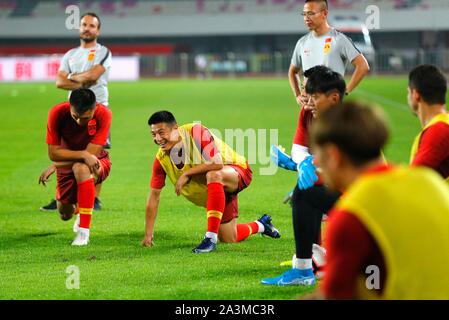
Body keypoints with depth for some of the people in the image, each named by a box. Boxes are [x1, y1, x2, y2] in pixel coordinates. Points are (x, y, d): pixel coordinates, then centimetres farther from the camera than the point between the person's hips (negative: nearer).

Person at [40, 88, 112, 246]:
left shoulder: (104, 114, -28)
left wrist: (55, 167, -22)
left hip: (97, 163, -3)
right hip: (68, 165, 3)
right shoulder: (57, 113, -24)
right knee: (65, 214, 2)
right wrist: (83, 155, -36)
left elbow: (91, 153, -27)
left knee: (81, 168, -38)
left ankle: (84, 231, -33)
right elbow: (53, 153, -22)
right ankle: (78, 209, 45)